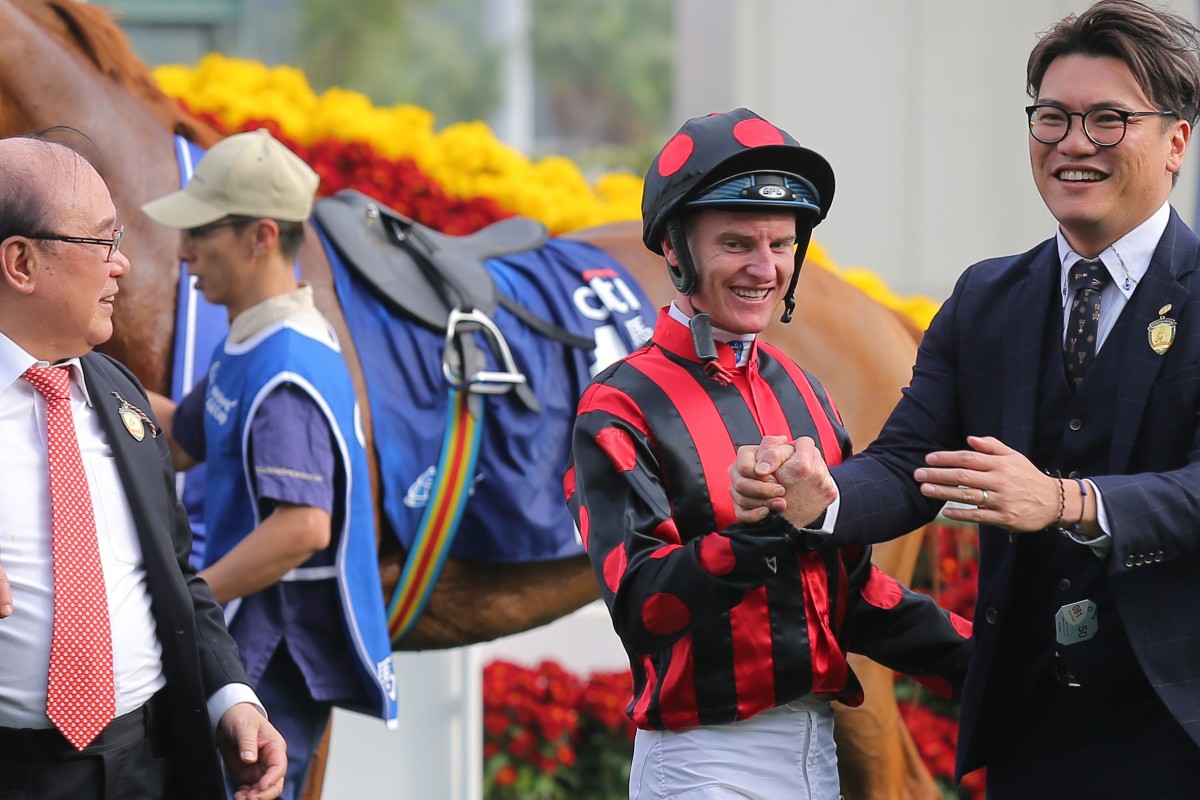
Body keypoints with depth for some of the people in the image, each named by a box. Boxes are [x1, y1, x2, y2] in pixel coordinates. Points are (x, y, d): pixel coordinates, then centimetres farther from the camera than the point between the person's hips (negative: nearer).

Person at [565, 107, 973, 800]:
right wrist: (777, 527, -30)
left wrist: (976, 659, 5)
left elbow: (849, 586, 15)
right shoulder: (623, 410, -8)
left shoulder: (802, 393, 12)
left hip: (817, 743, 6)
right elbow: (641, 600, -19)